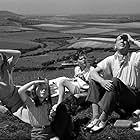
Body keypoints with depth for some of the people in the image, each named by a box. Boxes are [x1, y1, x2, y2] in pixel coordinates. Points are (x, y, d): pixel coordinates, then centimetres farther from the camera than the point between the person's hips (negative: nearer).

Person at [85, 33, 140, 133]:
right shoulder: (111, 60, 6)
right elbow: (93, 73, -5)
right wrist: (102, 81, -29)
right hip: (116, 99, 4)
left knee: (115, 81, -30)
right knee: (96, 80, -12)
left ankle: (103, 119, -25)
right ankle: (96, 116, -23)